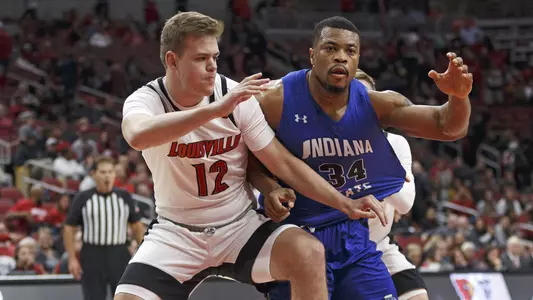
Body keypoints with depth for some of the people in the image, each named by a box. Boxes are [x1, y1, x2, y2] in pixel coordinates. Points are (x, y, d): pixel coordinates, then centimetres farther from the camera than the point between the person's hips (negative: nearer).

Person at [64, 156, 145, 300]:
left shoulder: (125, 197, 6)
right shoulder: (82, 198, 1)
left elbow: (137, 226, 11)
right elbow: (69, 229, 3)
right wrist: (72, 258, -5)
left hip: (119, 256, 1)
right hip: (92, 257, -1)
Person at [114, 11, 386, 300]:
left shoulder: (237, 98, -11)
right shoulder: (146, 100, -16)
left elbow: (284, 163, -3)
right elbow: (138, 136, -43)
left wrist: (345, 205, -11)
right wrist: (215, 110, -52)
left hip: (240, 227, 1)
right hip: (176, 234, -1)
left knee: (308, 251, -26)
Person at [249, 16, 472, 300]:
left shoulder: (373, 103, -6)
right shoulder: (276, 101, -14)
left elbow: (449, 127, -8)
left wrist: (458, 97, -30)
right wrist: (268, 188, -22)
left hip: (357, 237, 4)